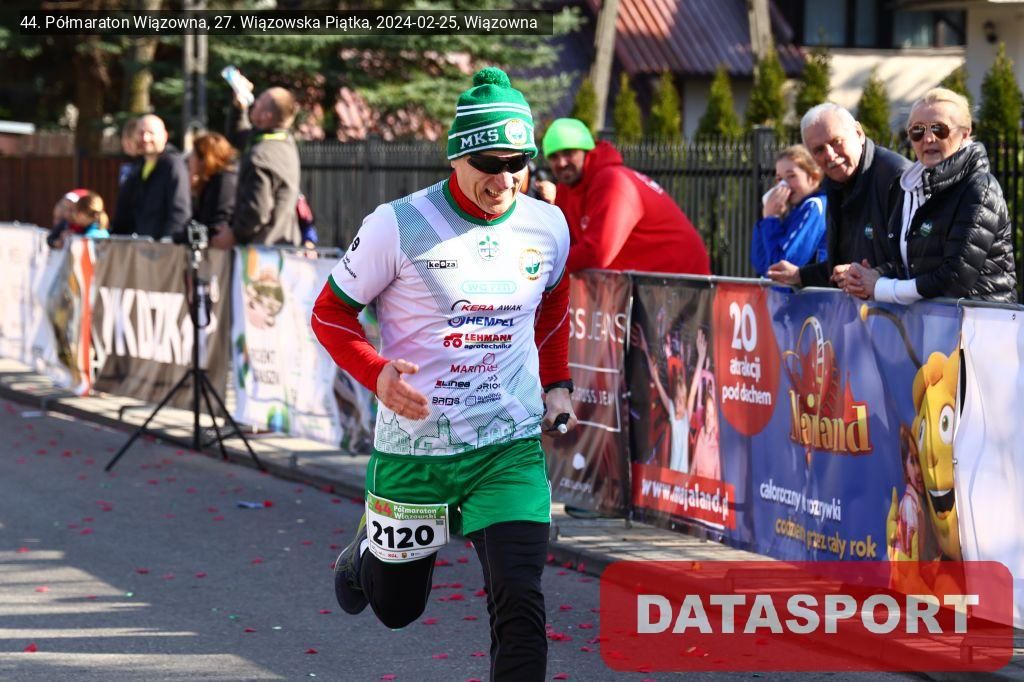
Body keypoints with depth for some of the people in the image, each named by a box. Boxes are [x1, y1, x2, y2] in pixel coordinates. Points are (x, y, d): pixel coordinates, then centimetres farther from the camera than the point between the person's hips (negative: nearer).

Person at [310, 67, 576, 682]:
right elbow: (330, 314, -4)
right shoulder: (400, 225, -13)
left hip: (511, 446, 2)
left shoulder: (549, 227, 0)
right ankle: (366, 557, 53)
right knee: (397, 608, 17)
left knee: (520, 603, -16)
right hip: (413, 445, -1)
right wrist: (378, 374, -21)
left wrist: (557, 385, 10)